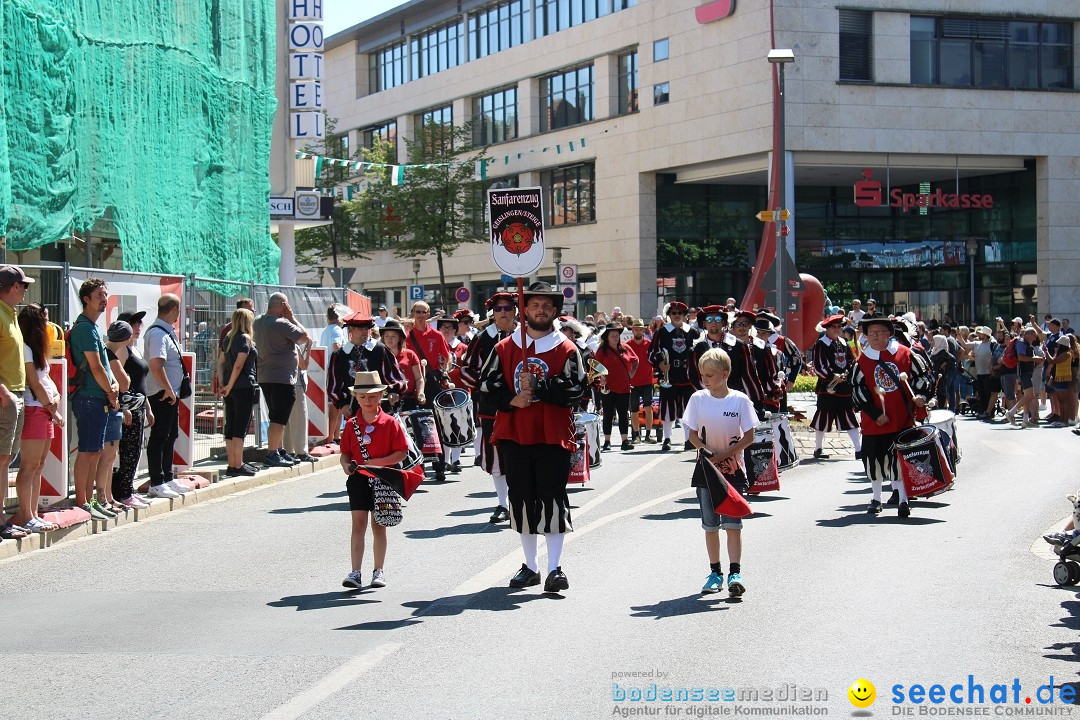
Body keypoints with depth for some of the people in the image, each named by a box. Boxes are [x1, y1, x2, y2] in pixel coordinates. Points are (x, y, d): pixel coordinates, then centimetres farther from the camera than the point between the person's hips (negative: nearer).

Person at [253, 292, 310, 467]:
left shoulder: (258, 322, 9)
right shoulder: (281, 323, -17)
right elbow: (304, 337, -11)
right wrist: (292, 317, -5)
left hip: (264, 377, 9)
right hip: (282, 378, -9)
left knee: (277, 417, 17)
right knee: (279, 419, -6)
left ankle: (280, 451, 22)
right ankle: (271, 454, -8)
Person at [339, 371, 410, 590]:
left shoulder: (390, 423, -4)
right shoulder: (351, 424, 4)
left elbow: (402, 452, -7)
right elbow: (345, 453, 8)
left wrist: (378, 462, -17)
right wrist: (347, 465, -13)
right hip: (358, 480, 1)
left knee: (379, 526, 8)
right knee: (358, 524, -4)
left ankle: (379, 571, 18)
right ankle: (355, 572, -6)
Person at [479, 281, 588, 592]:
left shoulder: (567, 350, 1)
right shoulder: (504, 348, 8)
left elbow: (575, 390, -8)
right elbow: (487, 385, 5)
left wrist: (538, 386, -17)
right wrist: (511, 400, -12)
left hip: (553, 437, -3)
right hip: (515, 436, 3)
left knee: (553, 497, -6)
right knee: (522, 498, 8)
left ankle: (555, 568, -4)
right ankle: (530, 567, 19)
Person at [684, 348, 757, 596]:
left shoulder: (740, 400, -7)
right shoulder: (698, 399, -1)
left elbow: (749, 437, -7)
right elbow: (693, 435, 2)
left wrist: (722, 455, -15)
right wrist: (709, 452, -17)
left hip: (733, 469, -3)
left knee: (732, 522, -9)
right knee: (710, 524, 7)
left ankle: (735, 573, -12)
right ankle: (715, 572, 16)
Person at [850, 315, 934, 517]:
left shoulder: (905, 354, 0)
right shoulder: (862, 361, 1)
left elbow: (924, 374, 7)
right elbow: (858, 391, -2)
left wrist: (921, 395, -11)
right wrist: (876, 414, -10)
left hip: (903, 419, -2)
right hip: (874, 422, 2)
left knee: (900, 459, -4)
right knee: (874, 459, 8)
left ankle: (903, 500, -1)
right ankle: (876, 499, 25)